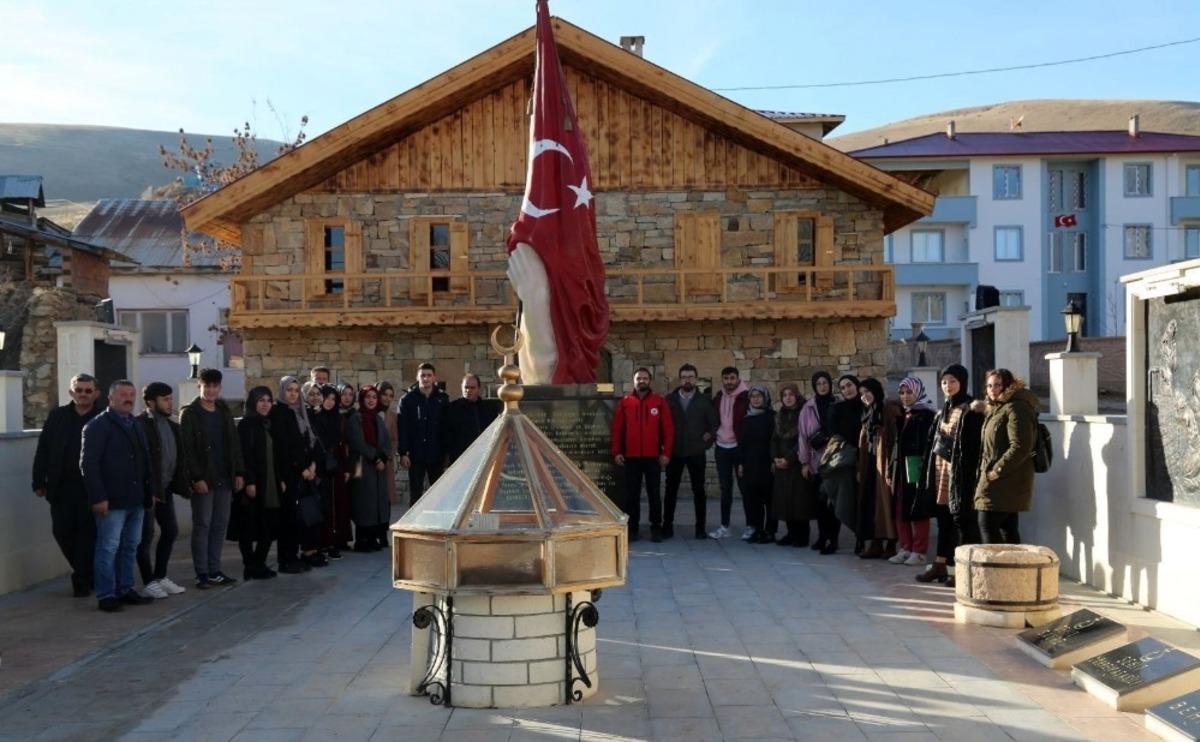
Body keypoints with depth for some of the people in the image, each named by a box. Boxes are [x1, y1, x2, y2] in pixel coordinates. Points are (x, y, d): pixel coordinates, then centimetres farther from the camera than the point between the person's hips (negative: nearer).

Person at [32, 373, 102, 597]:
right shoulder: (57, 416, 5)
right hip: (61, 487, 3)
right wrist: (39, 482, 2)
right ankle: (86, 572, 28)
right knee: (62, 532, 7)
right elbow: (43, 451, 6)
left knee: (87, 534, 1)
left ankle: (82, 581, 14)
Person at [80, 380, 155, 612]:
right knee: (108, 549, -2)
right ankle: (106, 596, 4)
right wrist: (98, 497, -18)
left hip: (136, 500, 8)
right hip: (112, 501, -7)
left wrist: (150, 491, 15)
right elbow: (88, 464, -12)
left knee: (130, 547, 12)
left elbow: (145, 460, 23)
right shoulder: (98, 426, -6)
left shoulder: (136, 425, 18)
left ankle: (125, 590, 21)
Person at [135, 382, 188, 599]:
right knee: (146, 536, 0)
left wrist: (181, 484, 6)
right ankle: (149, 582, 9)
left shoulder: (171, 425, 12)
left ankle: (160, 577, 25)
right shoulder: (140, 425, -13)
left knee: (171, 531, 14)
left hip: (165, 488, 8)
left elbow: (178, 457, 14)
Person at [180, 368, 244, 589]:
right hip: (203, 479, -6)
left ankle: (214, 570, 15)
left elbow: (234, 444, 14)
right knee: (202, 525, -2)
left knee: (220, 525, 8)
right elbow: (187, 449, -10)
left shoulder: (224, 411, 13)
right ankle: (202, 574, 3)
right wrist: (196, 477, -17)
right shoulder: (189, 413, -4)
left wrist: (238, 472, 6)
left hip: (224, 478, 6)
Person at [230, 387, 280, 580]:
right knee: (249, 527, 0)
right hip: (253, 484, -7)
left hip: (270, 485, 7)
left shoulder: (269, 425, 14)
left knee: (269, 527, 6)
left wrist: (280, 480, 13)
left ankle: (259, 564, 15)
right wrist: (249, 482, -20)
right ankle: (250, 566, 7)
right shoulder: (245, 425, -8)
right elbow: (244, 456, -15)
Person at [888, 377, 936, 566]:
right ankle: (905, 549, 16)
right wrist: (892, 470, 14)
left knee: (918, 509, -4)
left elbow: (928, 444, -13)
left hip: (917, 469, -7)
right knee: (901, 510, 8)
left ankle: (919, 551, 2)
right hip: (901, 469, 7)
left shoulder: (927, 415, -6)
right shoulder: (902, 416, 16)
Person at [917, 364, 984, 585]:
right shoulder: (943, 410, 15)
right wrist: (932, 469, 12)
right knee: (943, 517, 11)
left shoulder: (970, 410, -10)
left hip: (960, 470, -8)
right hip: (941, 468, 8)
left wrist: (970, 474, -21)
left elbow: (974, 445, -16)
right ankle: (940, 565, 16)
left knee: (962, 517, -4)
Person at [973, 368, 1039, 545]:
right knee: (1008, 528, 10)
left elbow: (1020, 447, -24)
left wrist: (998, 470, -20)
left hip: (1006, 482, -10)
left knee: (987, 525, -12)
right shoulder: (996, 409, 18)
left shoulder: (1016, 409, -14)